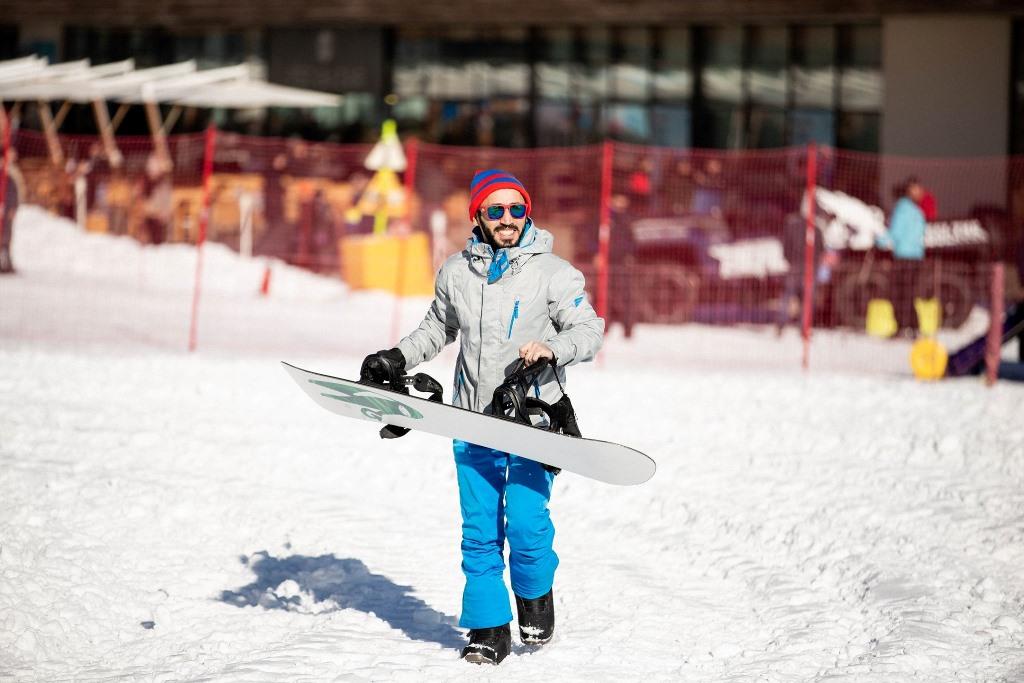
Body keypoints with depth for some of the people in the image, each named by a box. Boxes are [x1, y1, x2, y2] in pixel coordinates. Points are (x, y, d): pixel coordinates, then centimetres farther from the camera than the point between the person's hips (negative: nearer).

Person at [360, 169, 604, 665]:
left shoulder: (553, 271, -3)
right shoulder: (456, 272, 8)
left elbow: (589, 330, -7)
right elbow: (437, 329, 25)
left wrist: (553, 348, -25)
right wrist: (397, 359, 13)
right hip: (473, 420, 3)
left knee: (526, 523, -11)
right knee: (479, 531, 3)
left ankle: (536, 597, 17)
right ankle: (488, 629, 12)